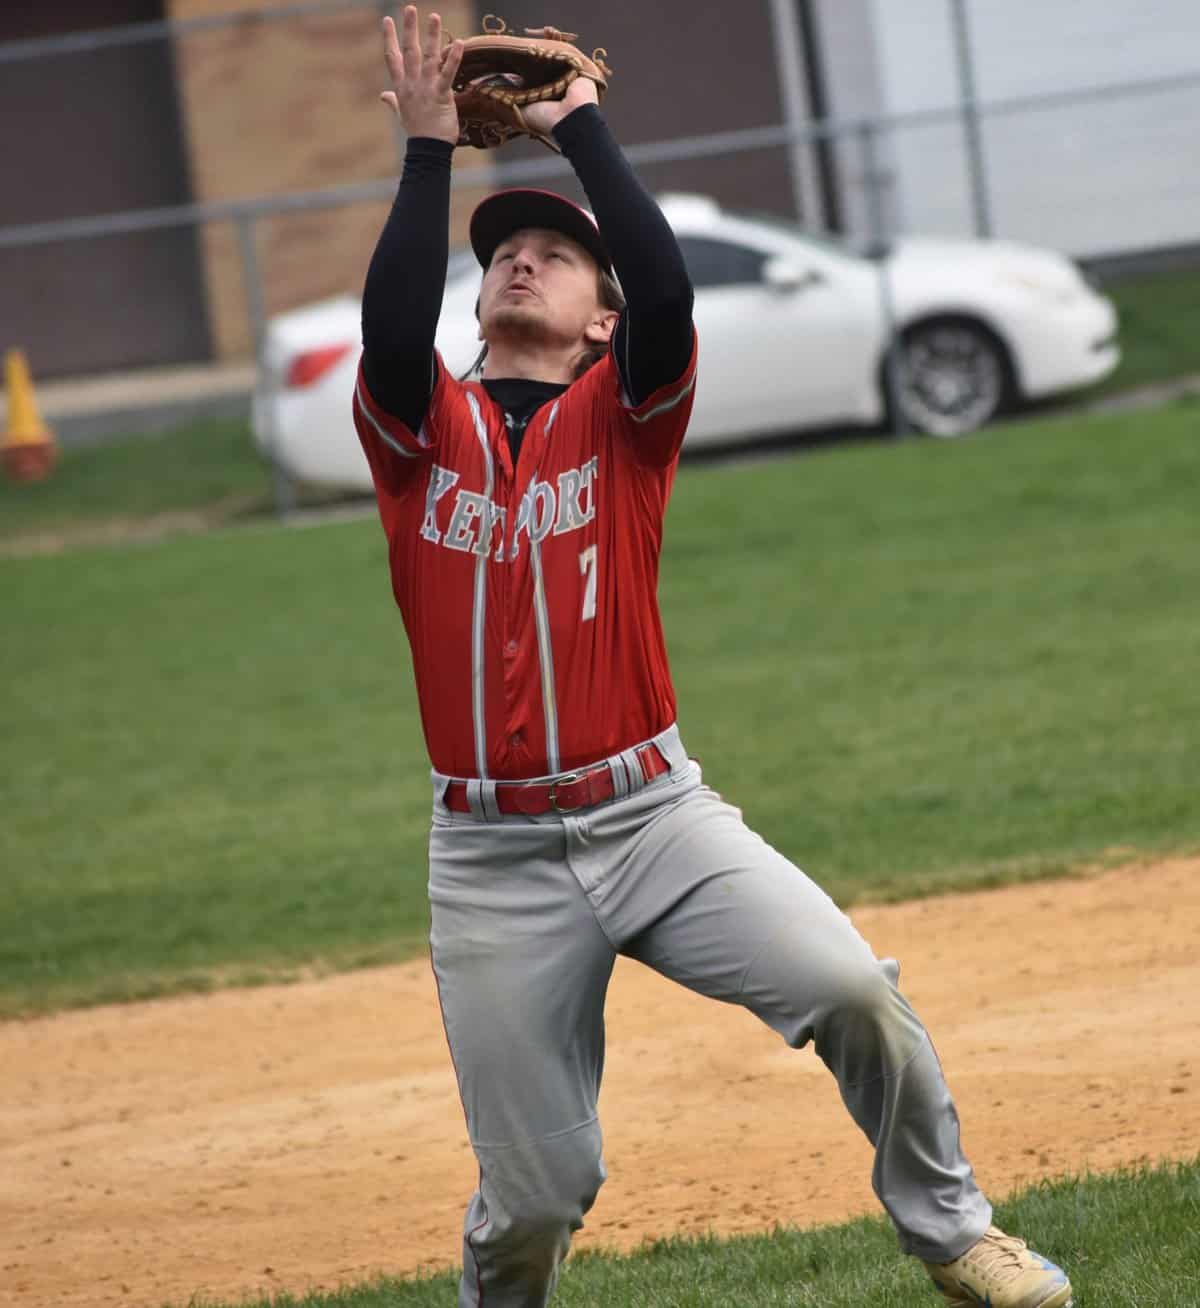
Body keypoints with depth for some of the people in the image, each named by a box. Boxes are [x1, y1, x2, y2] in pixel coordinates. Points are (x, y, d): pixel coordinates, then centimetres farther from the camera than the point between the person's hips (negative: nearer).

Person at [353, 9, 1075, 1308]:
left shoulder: (625, 412, 6)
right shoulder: (423, 428, 8)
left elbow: (668, 291, -13)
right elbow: (391, 333, -14)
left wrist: (581, 128, -10)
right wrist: (429, 150, -13)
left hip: (655, 815, 0)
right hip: (491, 856, 0)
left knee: (853, 990, -19)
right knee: (533, 1191, -2)